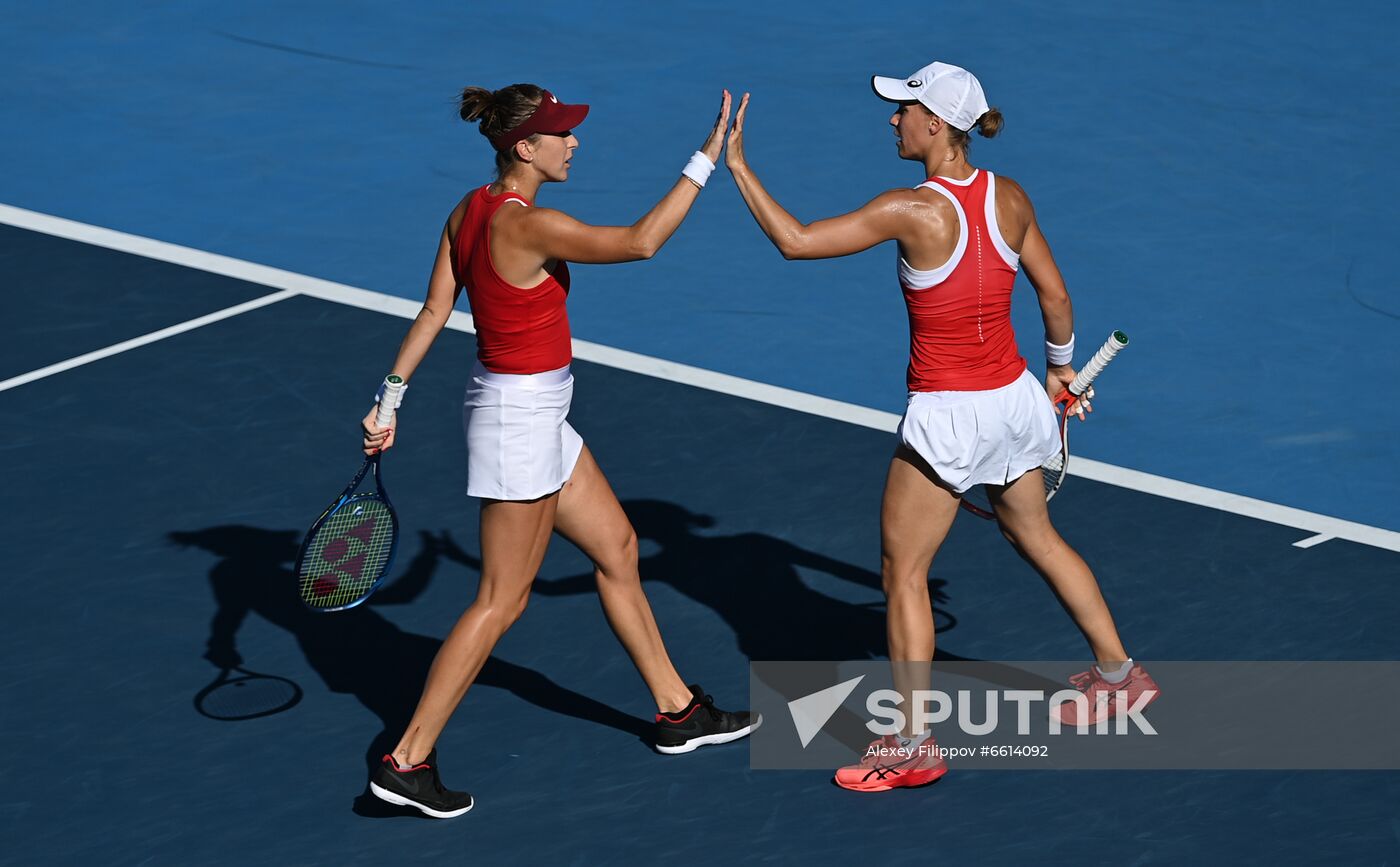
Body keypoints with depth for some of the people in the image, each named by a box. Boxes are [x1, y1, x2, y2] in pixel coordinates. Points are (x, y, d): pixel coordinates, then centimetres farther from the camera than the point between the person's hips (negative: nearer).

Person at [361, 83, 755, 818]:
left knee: (616, 548, 19)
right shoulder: (530, 226, -25)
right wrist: (706, 161, -19)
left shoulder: (470, 210, 1)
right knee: (501, 601, -1)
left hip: (532, 411, 10)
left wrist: (390, 398, 4)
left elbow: (432, 311, 3)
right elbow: (640, 241, -25)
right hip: (520, 418, -10)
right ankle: (407, 761, 4)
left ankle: (677, 711, 32)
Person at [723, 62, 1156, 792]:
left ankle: (914, 746, 7)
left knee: (902, 573, 4)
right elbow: (1055, 297, 7)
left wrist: (737, 164, -15)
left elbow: (794, 241, -22)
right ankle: (1120, 674, 40)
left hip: (948, 415, -7)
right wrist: (1060, 367, 24)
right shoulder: (1009, 198, -3)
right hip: (1013, 396, 7)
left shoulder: (912, 211, -22)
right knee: (1037, 538, 28)